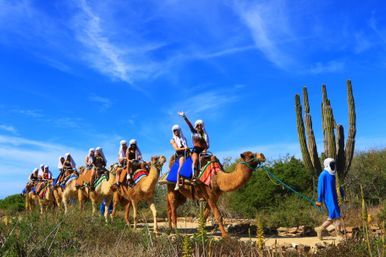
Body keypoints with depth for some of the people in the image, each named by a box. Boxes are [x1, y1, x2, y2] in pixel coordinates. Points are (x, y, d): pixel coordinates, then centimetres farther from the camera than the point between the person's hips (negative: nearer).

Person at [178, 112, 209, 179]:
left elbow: (207, 145, 10)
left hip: (202, 150, 2)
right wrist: (184, 116, -8)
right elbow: (190, 124, 3)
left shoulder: (205, 134, 17)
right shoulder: (194, 132, 14)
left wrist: (205, 150, -10)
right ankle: (195, 177, -39)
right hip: (195, 149, -2)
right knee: (195, 160, -29)